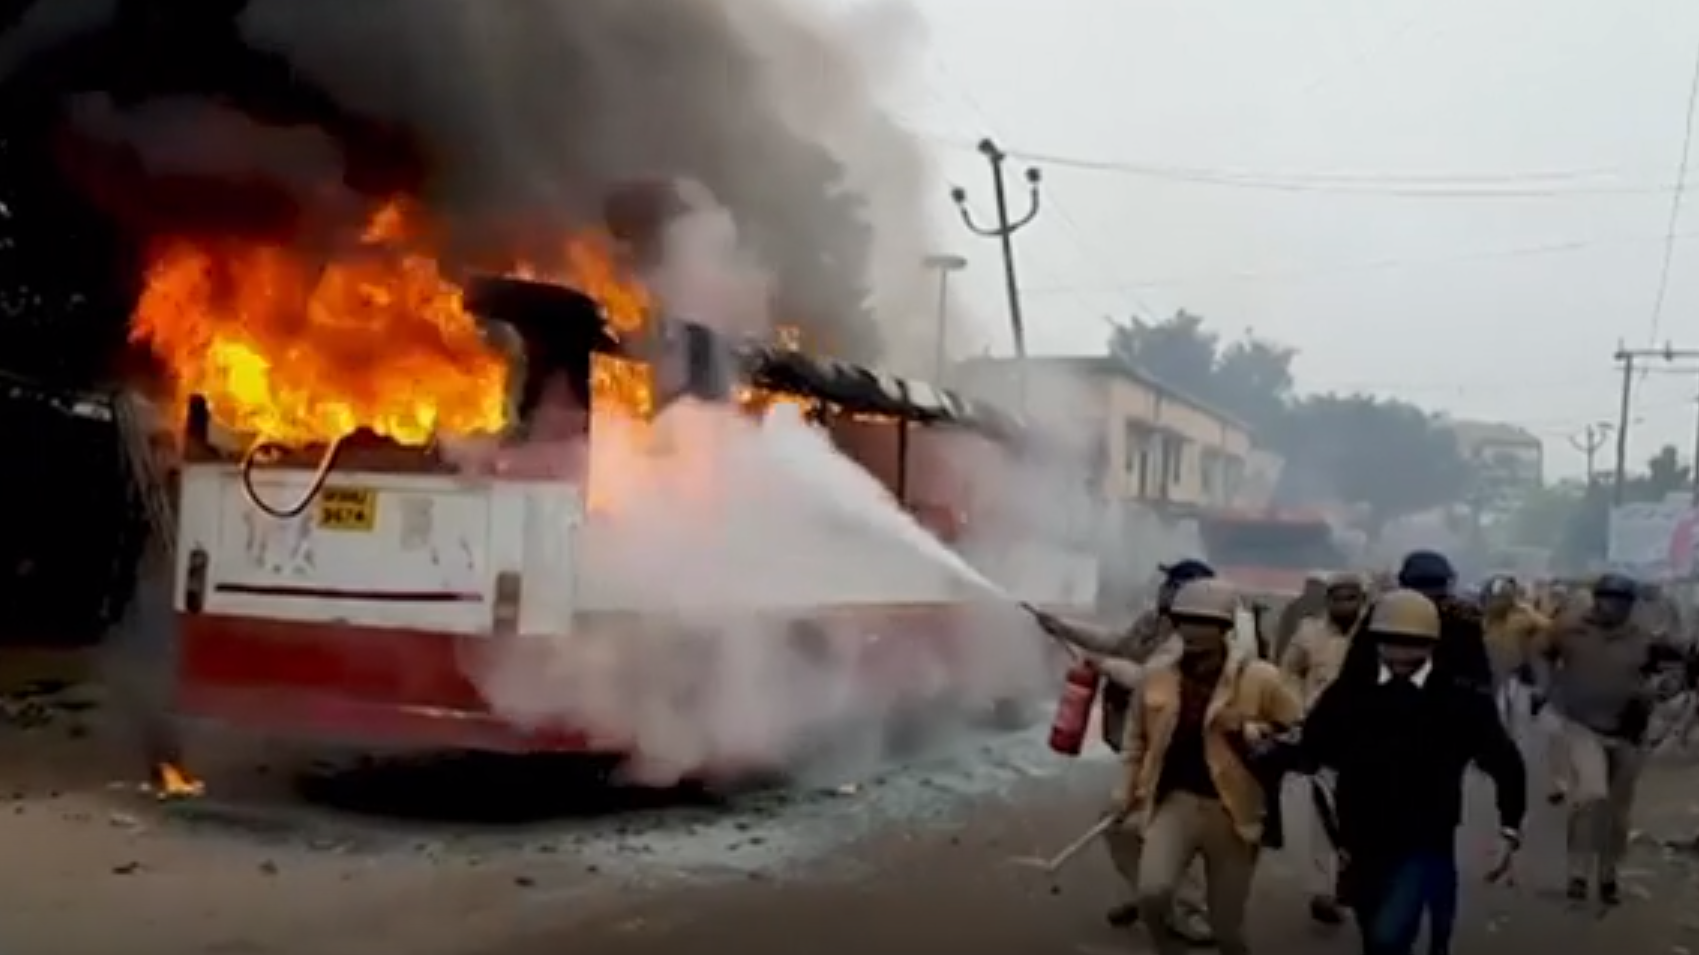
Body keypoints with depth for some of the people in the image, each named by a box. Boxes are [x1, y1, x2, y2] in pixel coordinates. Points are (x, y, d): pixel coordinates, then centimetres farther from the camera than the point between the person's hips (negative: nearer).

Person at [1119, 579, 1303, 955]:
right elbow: (1138, 737, 17)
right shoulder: (1159, 677, 2)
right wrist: (1130, 791, 14)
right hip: (1174, 801, 2)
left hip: (1232, 812, -2)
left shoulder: (1259, 678, -8)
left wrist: (1255, 733, -17)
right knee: (1152, 893, -23)